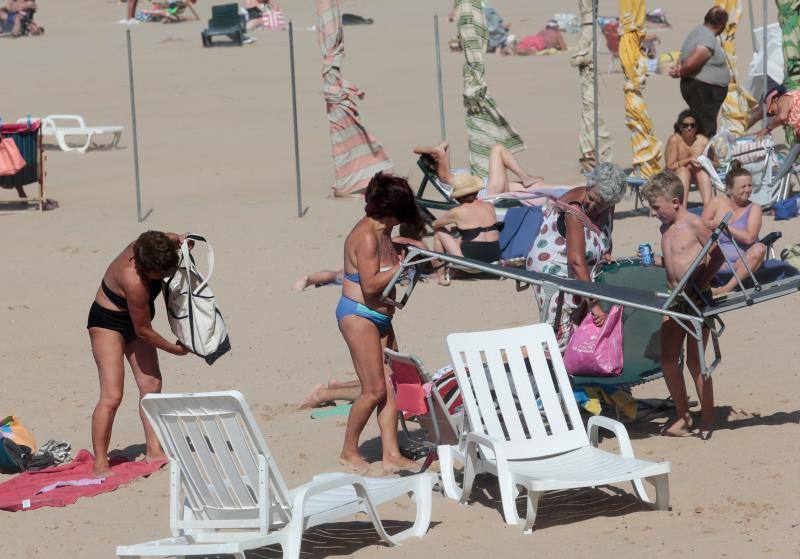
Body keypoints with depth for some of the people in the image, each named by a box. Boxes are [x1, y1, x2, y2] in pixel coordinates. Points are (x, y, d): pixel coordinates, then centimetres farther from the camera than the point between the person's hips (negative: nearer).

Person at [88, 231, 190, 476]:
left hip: (134, 320, 8)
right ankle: (100, 463, -10)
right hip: (107, 322, -8)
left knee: (151, 385, 2)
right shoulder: (134, 282, -37)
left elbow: (171, 238, 8)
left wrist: (178, 240, -17)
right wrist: (175, 349, -9)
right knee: (112, 395, -15)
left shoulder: (148, 247, -19)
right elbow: (143, 330, -23)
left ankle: (154, 451, 7)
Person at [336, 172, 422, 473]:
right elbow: (370, 284, -24)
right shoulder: (367, 236, -19)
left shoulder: (383, 231, 12)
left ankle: (391, 454, 5)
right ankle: (348, 451, 5)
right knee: (374, 390, -9)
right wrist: (402, 267, -17)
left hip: (380, 318, 10)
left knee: (391, 386, 4)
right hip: (358, 316, -10)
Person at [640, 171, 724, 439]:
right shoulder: (666, 229, 12)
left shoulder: (694, 224, -12)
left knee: (695, 360, -5)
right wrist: (651, 260, 9)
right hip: (675, 301, 8)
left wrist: (702, 283, -17)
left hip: (697, 300, -8)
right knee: (668, 359, 5)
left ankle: (707, 419, 6)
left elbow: (717, 255, -14)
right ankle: (683, 416, 17)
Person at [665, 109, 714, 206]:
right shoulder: (674, 139, -13)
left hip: (699, 177, 2)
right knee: (683, 170, -34)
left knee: (703, 172, -29)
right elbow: (670, 166, -15)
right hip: (677, 176, -2)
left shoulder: (703, 141, -6)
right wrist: (689, 160, -26)